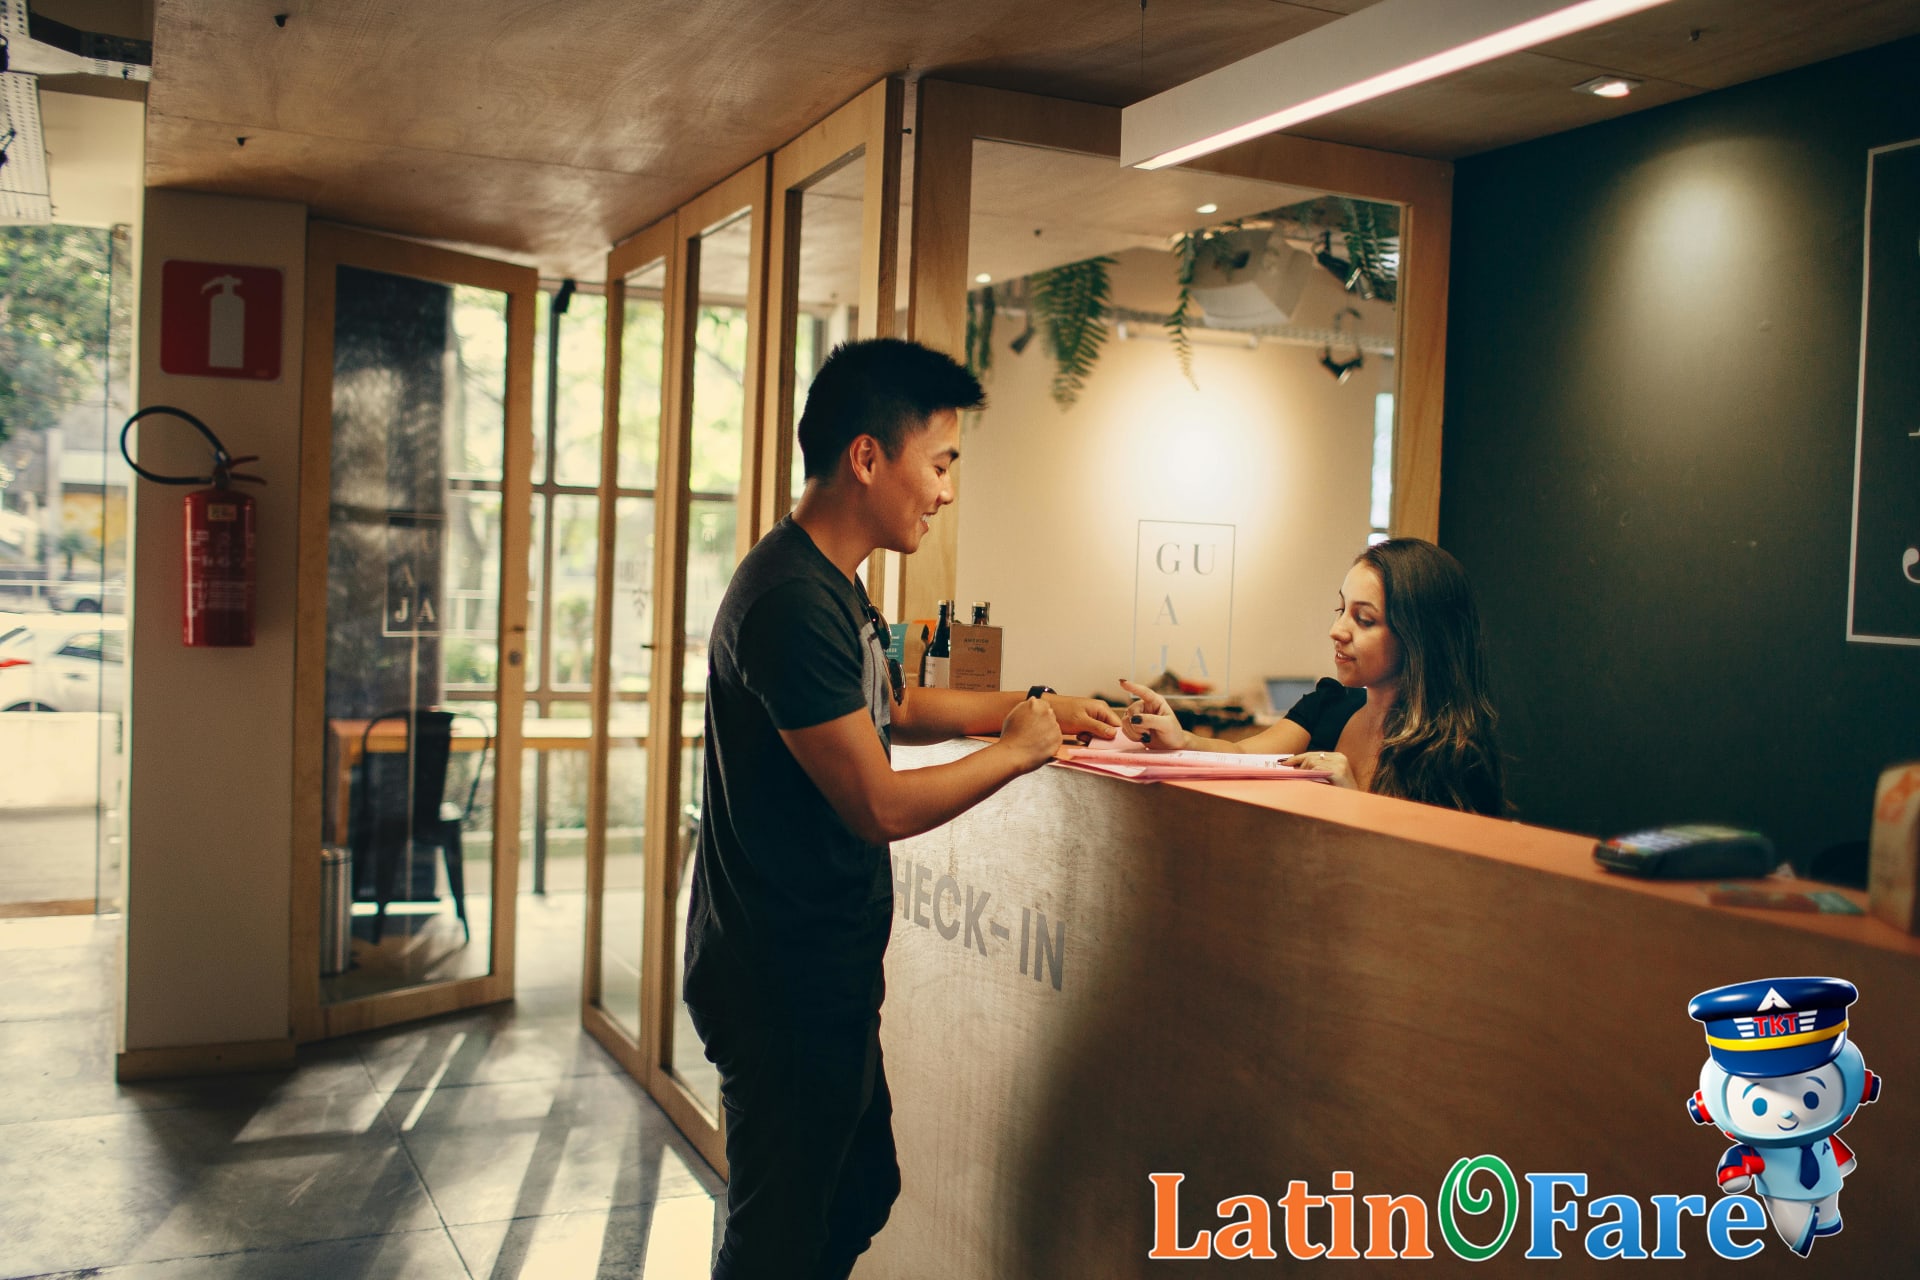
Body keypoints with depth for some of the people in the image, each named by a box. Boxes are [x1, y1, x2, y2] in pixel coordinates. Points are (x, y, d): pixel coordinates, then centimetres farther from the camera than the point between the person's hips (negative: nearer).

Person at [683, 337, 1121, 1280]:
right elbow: (881, 806, -25)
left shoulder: (833, 583, 9)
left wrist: (1031, 704, 14)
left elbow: (894, 707, 24)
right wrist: (1018, 749, -11)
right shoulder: (793, 600, -25)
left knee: (861, 1192, 22)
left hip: (826, 973, 10)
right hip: (785, 988, -10)